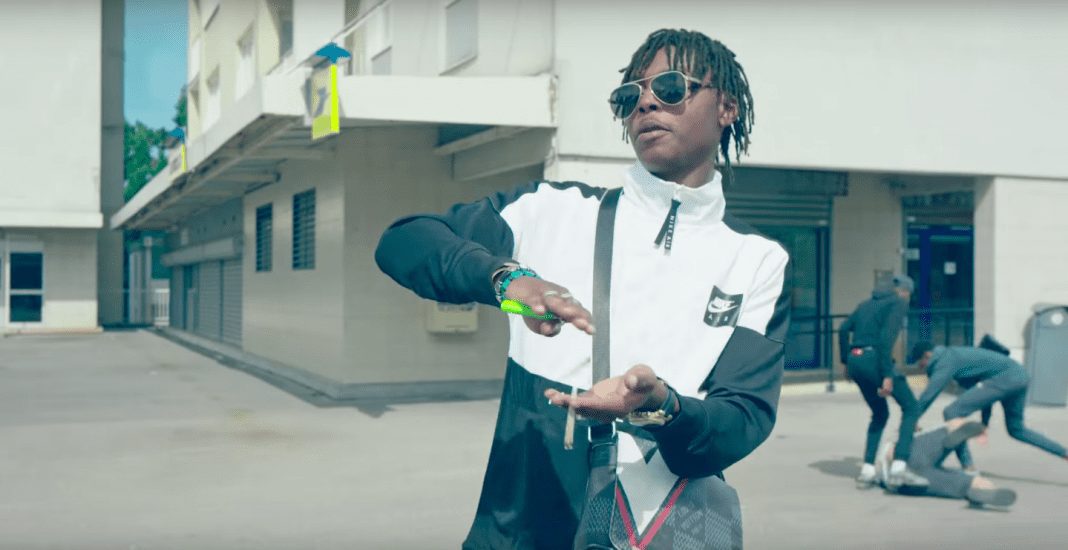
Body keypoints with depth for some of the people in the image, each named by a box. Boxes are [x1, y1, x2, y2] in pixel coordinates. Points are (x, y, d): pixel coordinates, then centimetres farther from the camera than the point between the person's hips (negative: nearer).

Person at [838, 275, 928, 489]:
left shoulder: (867, 303, 24)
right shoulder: (899, 302, 2)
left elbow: (843, 329, 15)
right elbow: (887, 337, -13)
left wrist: (846, 361, 18)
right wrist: (887, 375, -16)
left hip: (855, 360, 8)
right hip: (873, 359, -7)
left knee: (880, 414, 21)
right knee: (910, 408, 2)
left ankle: (867, 471, 14)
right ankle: (899, 468, -11)